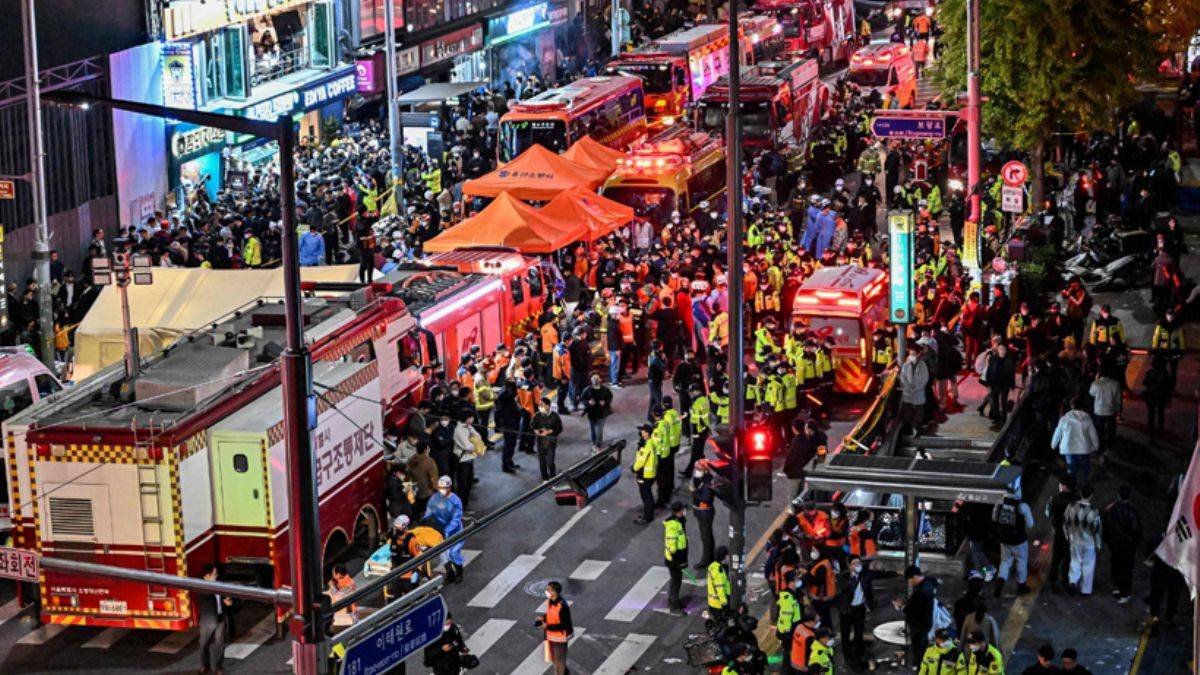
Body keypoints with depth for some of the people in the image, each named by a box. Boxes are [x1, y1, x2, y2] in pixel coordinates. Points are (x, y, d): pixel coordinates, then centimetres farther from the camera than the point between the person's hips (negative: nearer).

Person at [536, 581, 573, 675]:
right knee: (553, 658, 25)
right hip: (551, 635, 8)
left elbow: (564, 625, -26)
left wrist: (547, 627, -27)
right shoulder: (549, 601, -5)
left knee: (559, 659, 11)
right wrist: (543, 617, -6)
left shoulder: (562, 606, -31)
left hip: (560, 636, -8)